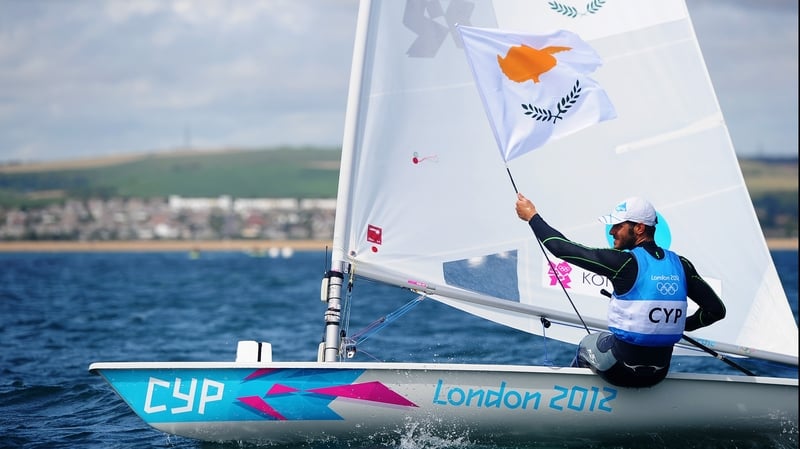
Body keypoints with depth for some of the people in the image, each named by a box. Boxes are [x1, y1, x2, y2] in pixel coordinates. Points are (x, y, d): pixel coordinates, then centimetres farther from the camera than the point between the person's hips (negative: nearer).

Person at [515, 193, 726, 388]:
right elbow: (717, 309, 2)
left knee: (587, 343, 29)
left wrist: (532, 216, 3)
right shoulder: (680, 265, -1)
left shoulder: (625, 263, -17)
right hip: (658, 376, 5)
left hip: (621, 372, -5)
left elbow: (564, 249, -11)